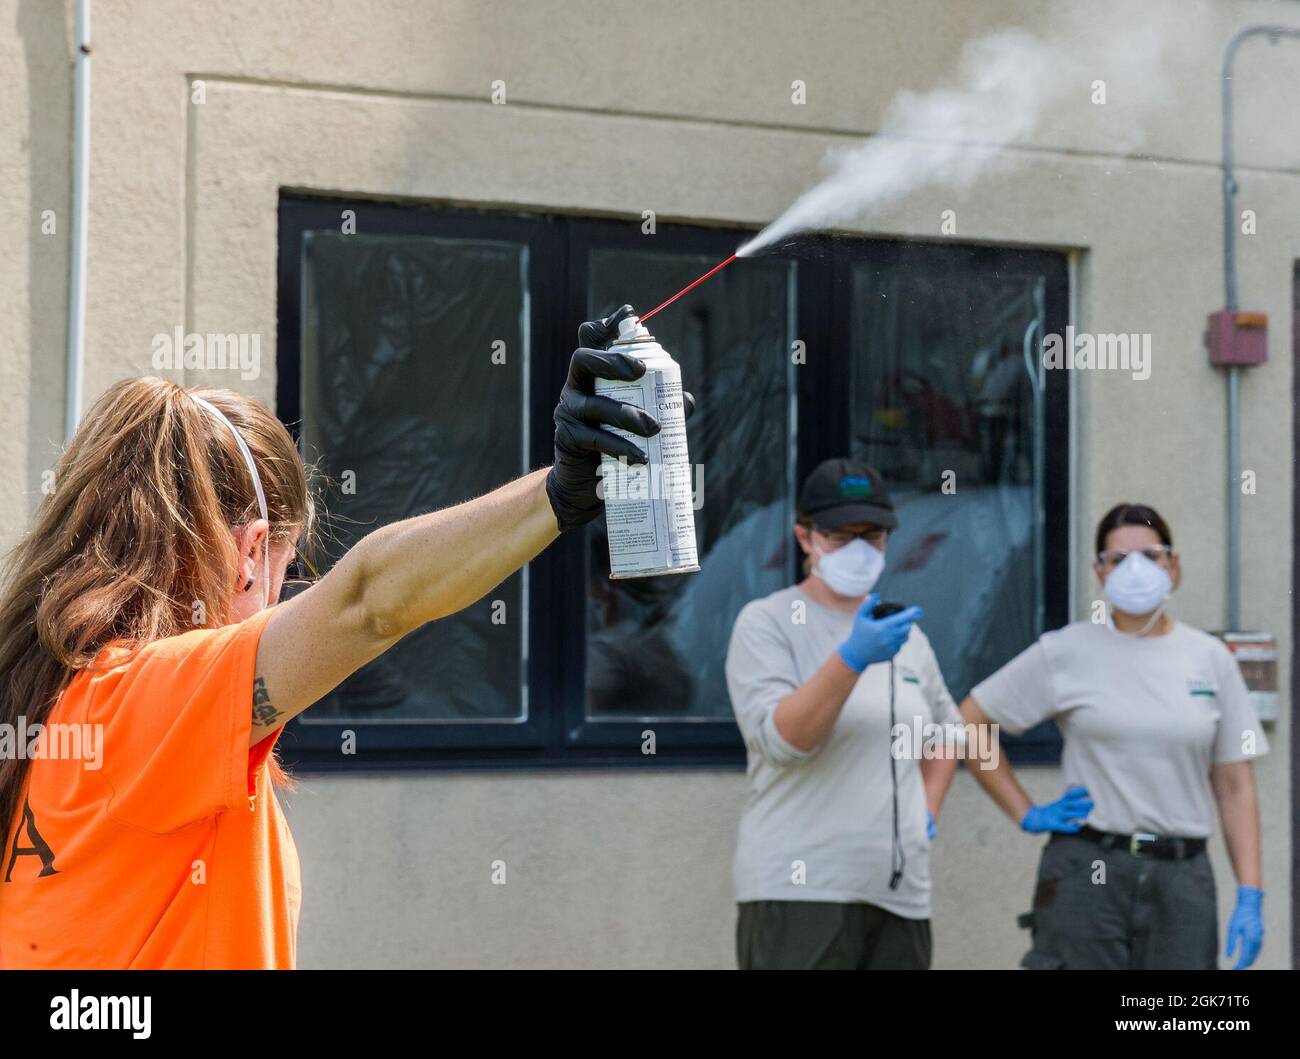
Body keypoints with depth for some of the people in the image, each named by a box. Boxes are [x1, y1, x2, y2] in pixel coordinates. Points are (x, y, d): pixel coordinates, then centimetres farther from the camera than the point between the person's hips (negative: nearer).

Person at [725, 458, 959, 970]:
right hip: (799, 892, -6)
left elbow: (945, 729, 31)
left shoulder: (904, 632, 16)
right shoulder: (766, 624, -2)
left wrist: (926, 813, 15)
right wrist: (852, 657, -28)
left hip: (899, 893, 6)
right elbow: (781, 739, -17)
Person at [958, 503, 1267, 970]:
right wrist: (1026, 815, 1)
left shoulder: (1211, 659, 7)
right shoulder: (1066, 653, 0)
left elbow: (1235, 788, 6)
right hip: (1087, 873, -2)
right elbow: (969, 723, 5)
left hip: (1182, 878, 2)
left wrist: (1249, 897, -1)